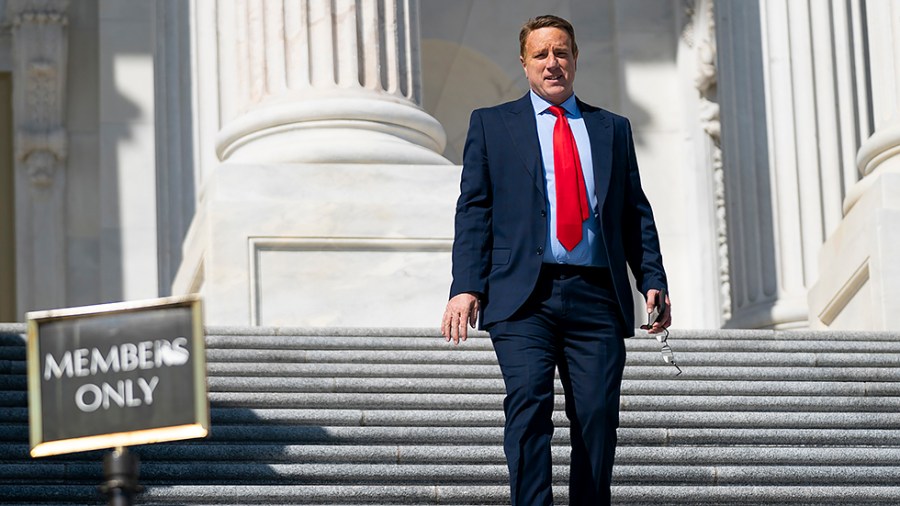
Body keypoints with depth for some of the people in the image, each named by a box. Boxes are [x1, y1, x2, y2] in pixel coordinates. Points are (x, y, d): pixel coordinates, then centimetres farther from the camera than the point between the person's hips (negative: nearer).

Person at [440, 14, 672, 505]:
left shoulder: (612, 129, 20)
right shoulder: (491, 124, 13)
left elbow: (637, 213, 17)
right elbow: (473, 210, 6)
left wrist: (653, 282, 4)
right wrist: (466, 286, -6)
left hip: (596, 297, 2)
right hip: (524, 297, -2)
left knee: (598, 417, -4)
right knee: (529, 404, -18)